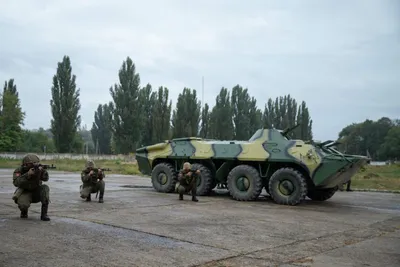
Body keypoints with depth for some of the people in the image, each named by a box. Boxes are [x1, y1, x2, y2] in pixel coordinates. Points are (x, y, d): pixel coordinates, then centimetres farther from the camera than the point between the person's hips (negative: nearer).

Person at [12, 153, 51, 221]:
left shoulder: (37, 168, -10)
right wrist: (27, 174, -40)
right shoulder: (19, 170, -14)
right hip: (24, 193, -2)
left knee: (45, 188, -30)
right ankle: (24, 211, 5)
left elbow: (45, 178, -23)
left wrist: (42, 171, -43)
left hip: (36, 192, 2)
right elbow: (16, 183, -30)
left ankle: (44, 214, -25)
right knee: (23, 204, -35)